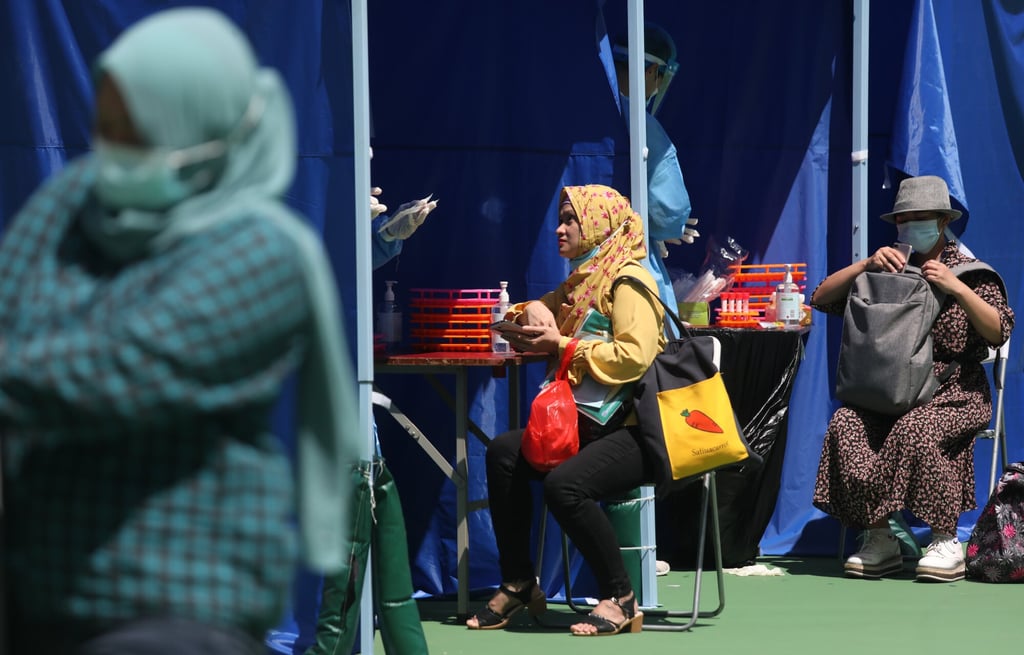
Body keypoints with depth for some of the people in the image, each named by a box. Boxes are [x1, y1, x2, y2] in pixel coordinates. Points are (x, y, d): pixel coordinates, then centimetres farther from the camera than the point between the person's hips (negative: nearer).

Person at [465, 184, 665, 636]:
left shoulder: (628, 281, -9)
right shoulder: (581, 281, 17)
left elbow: (634, 355, -24)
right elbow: (524, 323, 29)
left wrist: (562, 345, -16)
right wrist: (533, 312, 4)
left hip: (640, 433, -9)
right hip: (592, 424, 9)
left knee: (564, 484, -31)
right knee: (504, 452, -7)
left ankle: (621, 600, -16)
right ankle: (517, 584, -2)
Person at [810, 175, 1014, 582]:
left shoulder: (969, 272, 7)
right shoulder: (884, 272, 16)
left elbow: (998, 331, -6)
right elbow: (822, 298, 9)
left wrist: (957, 289, -16)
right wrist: (865, 265, -3)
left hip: (955, 393, -3)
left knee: (916, 429, -37)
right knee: (846, 424, -29)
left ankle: (945, 541, -24)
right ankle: (880, 540, -24)